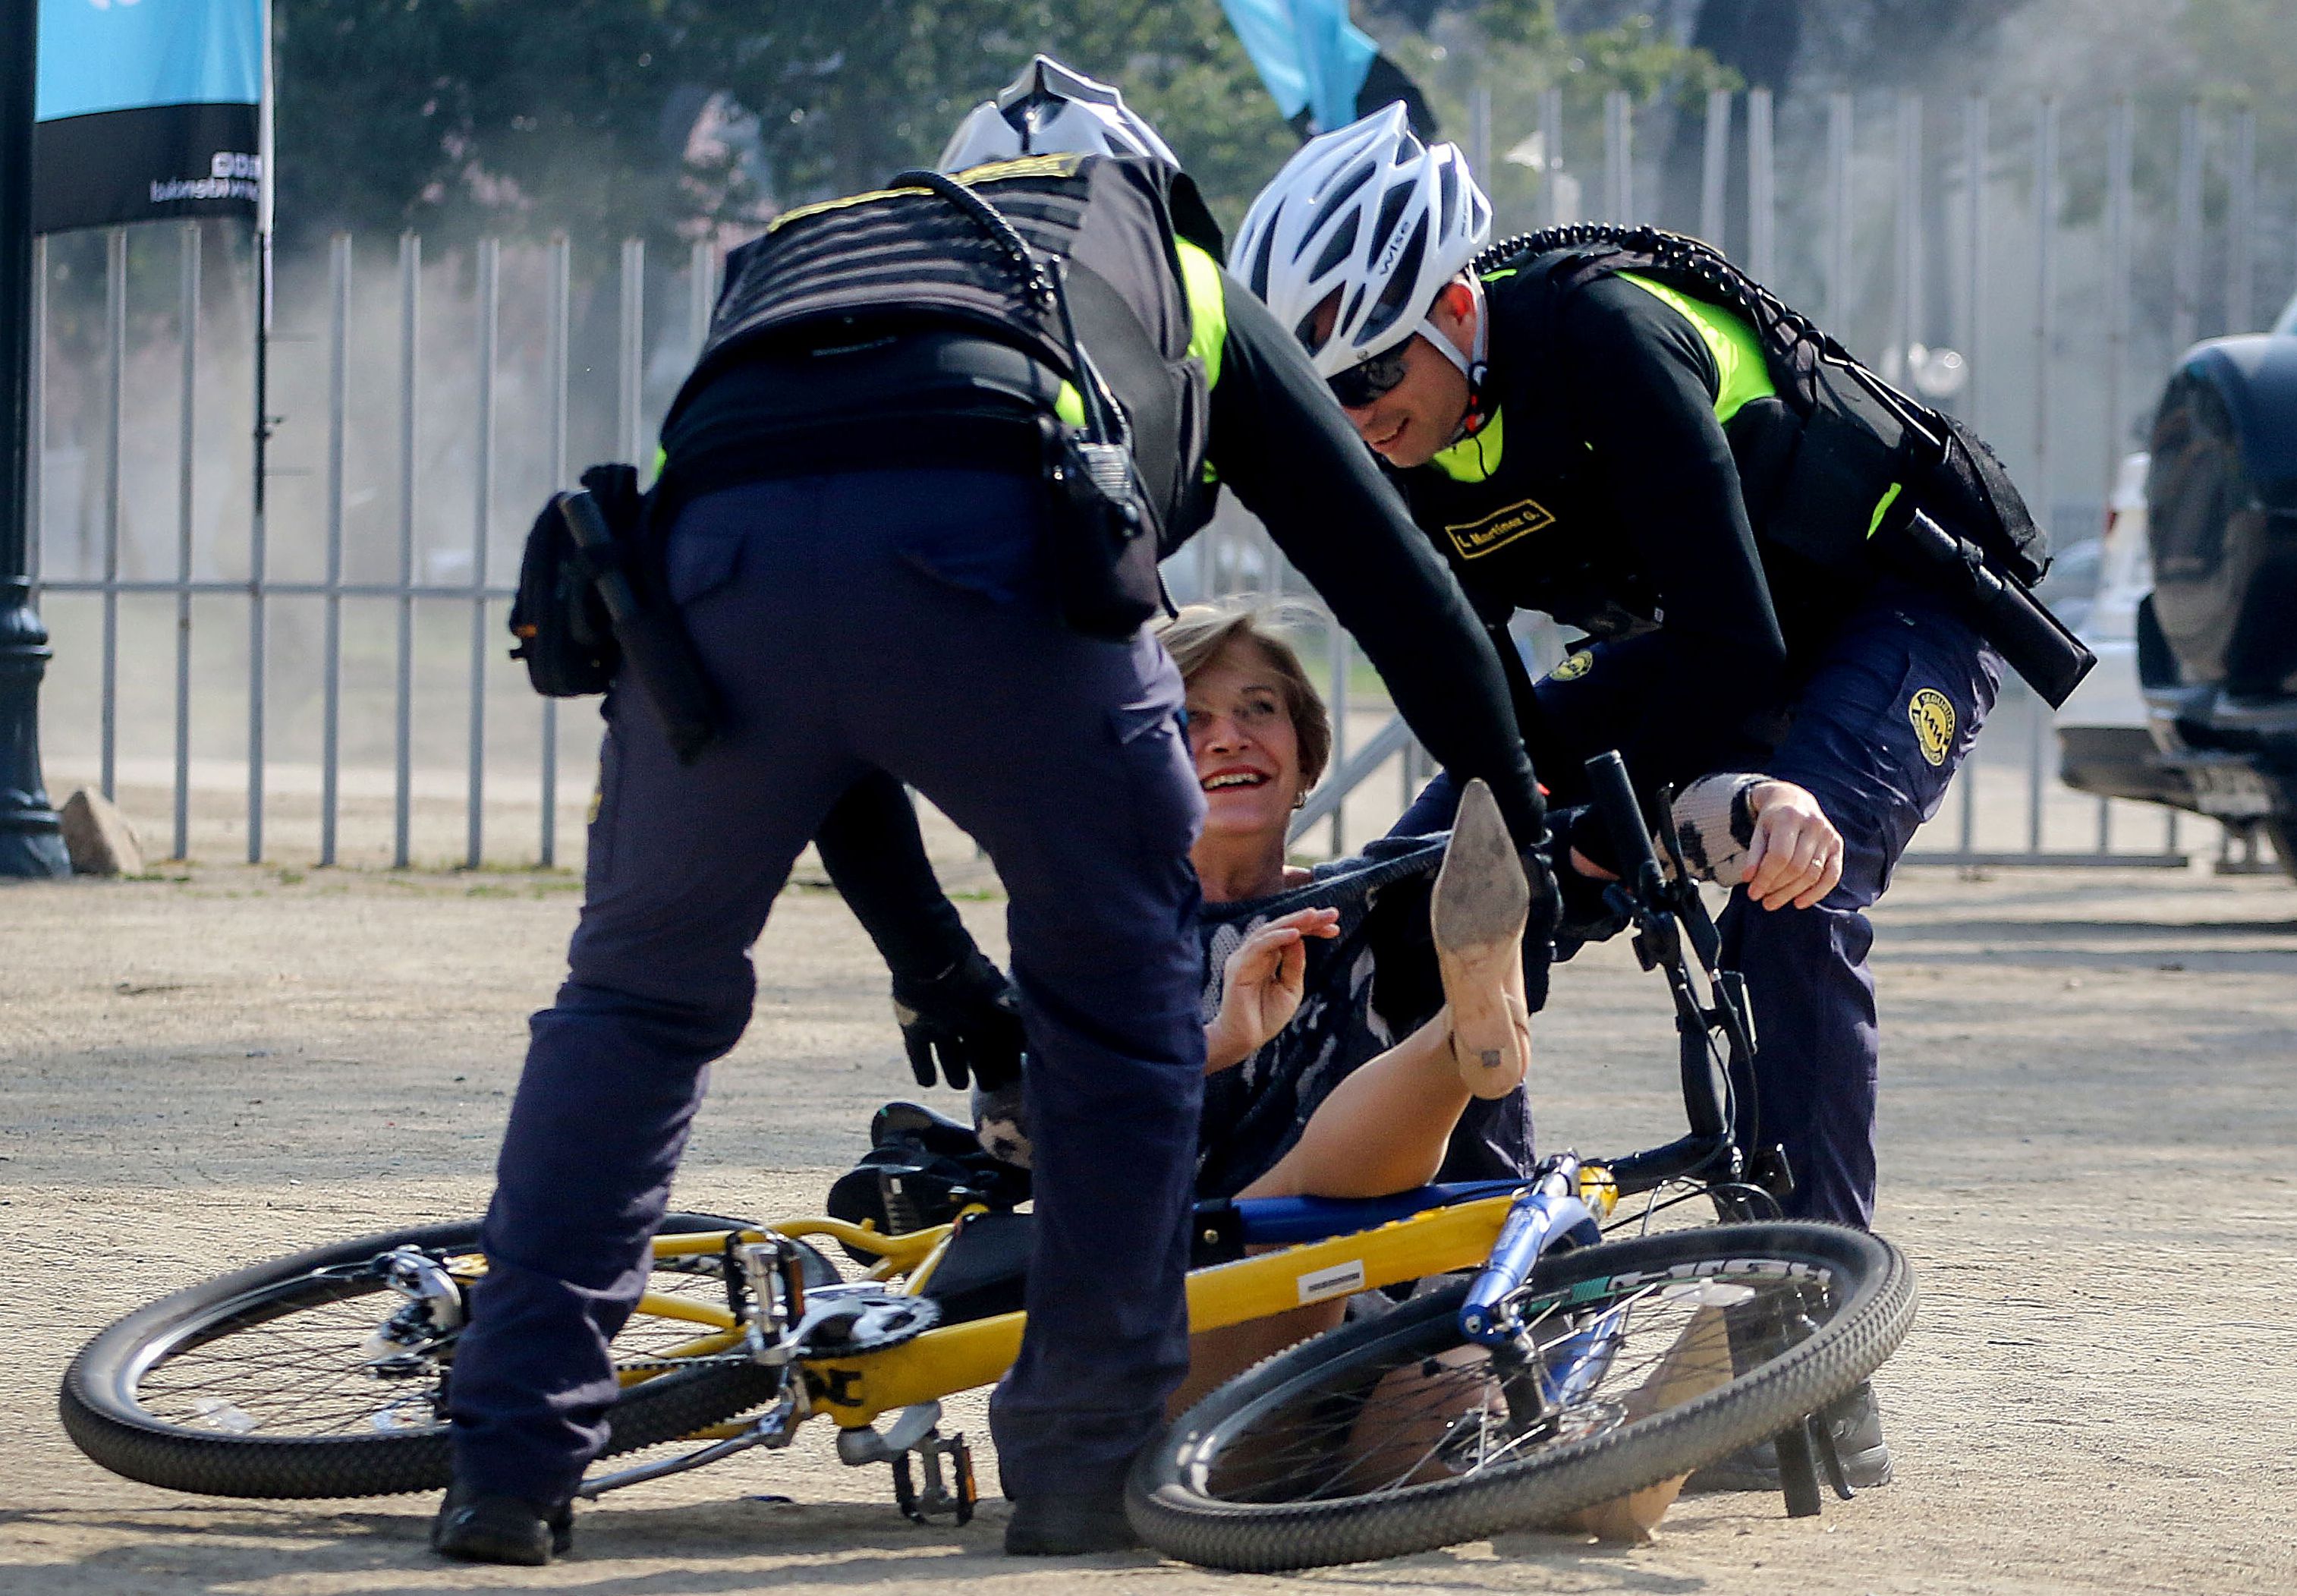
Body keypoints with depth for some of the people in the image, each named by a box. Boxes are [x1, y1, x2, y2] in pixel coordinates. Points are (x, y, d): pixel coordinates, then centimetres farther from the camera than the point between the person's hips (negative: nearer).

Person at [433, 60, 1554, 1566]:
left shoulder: (794, 252, 47)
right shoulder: (1186, 282, 39)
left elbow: (824, 709, 45)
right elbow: (1394, 577, 36)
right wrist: (1520, 830, 47)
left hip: (717, 550, 3)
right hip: (997, 549, -3)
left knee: (636, 999, 23)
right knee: (1121, 990, 21)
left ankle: (513, 1464, 16)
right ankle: (1085, 1467, 20)